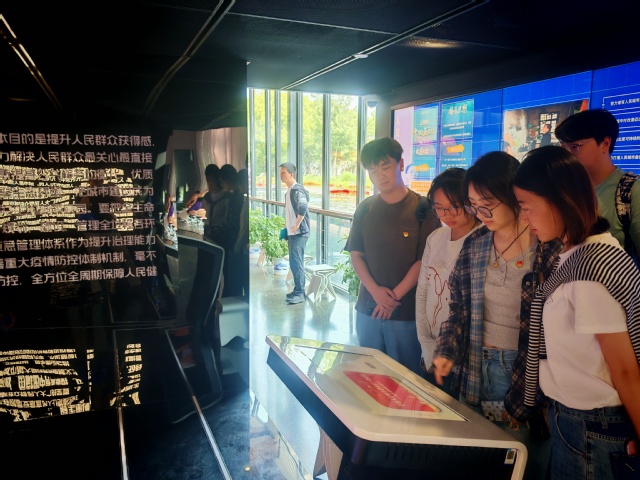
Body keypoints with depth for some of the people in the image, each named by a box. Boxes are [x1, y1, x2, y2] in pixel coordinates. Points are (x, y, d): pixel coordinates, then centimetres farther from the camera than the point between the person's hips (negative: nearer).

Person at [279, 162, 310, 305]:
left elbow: (303, 208, -30)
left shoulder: (297, 190, -15)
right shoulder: (288, 191, 15)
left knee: (295, 262, -10)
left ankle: (300, 293, -5)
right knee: (295, 262, 13)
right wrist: (287, 227, 21)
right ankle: (298, 290, 21)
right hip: (292, 233, 10)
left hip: (299, 232, -10)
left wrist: (296, 226, -23)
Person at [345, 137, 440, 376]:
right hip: (368, 308, 4)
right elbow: (356, 255, 4)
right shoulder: (365, 209, 6)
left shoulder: (422, 208, -7)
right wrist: (375, 290, -11)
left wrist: (394, 295, -13)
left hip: (406, 311, -4)